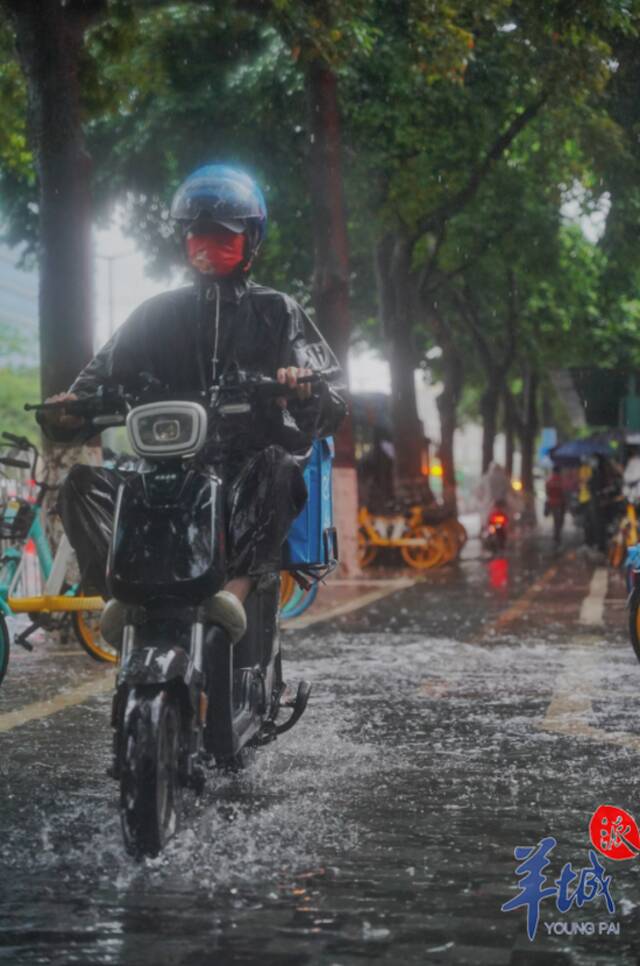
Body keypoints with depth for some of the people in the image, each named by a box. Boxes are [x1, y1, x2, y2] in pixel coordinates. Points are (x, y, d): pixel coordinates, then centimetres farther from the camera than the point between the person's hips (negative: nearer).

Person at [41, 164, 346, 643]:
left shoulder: (277, 312, 11)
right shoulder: (157, 314, 20)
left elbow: (333, 407, -1)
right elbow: (105, 376, 11)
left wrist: (304, 389, -27)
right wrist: (68, 414, -13)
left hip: (251, 466, -3)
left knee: (275, 468, -37)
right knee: (84, 483, -22)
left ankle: (237, 588, -52)